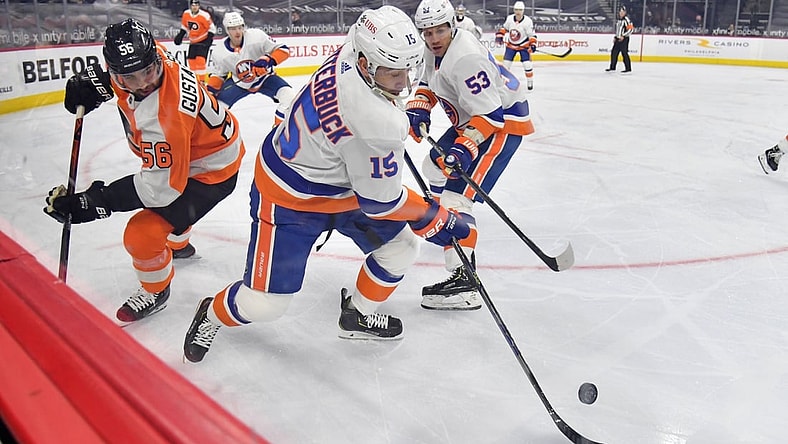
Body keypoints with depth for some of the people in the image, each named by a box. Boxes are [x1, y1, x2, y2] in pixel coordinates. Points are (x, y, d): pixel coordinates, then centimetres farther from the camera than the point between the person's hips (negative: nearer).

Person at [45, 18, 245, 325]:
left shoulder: (164, 119, -40)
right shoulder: (157, 56, -17)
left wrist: (95, 202, -32)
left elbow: (161, 186, -32)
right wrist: (95, 81, -4)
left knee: (142, 235, -15)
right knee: (158, 198, 35)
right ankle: (178, 245, 65)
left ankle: (156, 291, 17)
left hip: (212, 171, -10)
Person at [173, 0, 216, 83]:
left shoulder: (204, 15, -20)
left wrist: (209, 40, -21)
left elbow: (212, 28, -13)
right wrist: (180, 36, 6)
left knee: (200, 60, -19)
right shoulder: (186, 14, -2)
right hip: (193, 41, 6)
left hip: (204, 40, -6)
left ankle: (202, 81, -15)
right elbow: (184, 26, 13)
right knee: (191, 60, 9)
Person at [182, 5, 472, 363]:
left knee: (400, 248, 11)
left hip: (341, 182, 9)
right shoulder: (375, 123, -38)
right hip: (289, 198, -9)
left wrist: (406, 107, 18)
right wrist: (436, 220, -13)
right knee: (263, 303, -3)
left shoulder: (354, 52, -15)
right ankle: (212, 316, 31)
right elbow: (381, 200, -25)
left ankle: (359, 314, 34)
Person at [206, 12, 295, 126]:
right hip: (238, 82, 2)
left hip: (264, 77, -2)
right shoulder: (220, 52, -16)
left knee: (288, 95, -26)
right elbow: (217, 74, 1)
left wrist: (268, 60, -40)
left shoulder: (257, 36, -26)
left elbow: (283, 50, -24)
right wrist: (210, 90, -15)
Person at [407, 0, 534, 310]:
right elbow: (429, 84, 19)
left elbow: (491, 113, -31)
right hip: (473, 118, 11)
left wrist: (465, 148, -39)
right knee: (436, 165, 27)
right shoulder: (435, 50, 2)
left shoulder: (466, 59, -28)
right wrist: (418, 109, 0)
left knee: (457, 194, -21)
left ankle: (463, 282, -26)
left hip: (504, 121, -10)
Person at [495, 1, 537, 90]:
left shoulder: (527, 21, -19)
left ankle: (530, 81, 6)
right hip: (511, 45, 3)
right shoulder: (509, 18, -10)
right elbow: (504, 28, 8)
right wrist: (499, 36, -3)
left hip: (523, 45, -3)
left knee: (527, 64, -11)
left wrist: (533, 44, -25)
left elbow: (532, 34, -15)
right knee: (506, 63, 1)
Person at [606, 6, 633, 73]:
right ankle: (612, 67, 20)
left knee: (624, 53, -10)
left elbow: (631, 29, -19)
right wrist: (615, 37, 20)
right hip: (618, 39, 9)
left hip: (624, 39, -9)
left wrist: (623, 36, -21)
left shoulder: (626, 19, -11)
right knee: (614, 53, 10)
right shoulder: (618, 20, 17)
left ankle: (628, 68, -5)